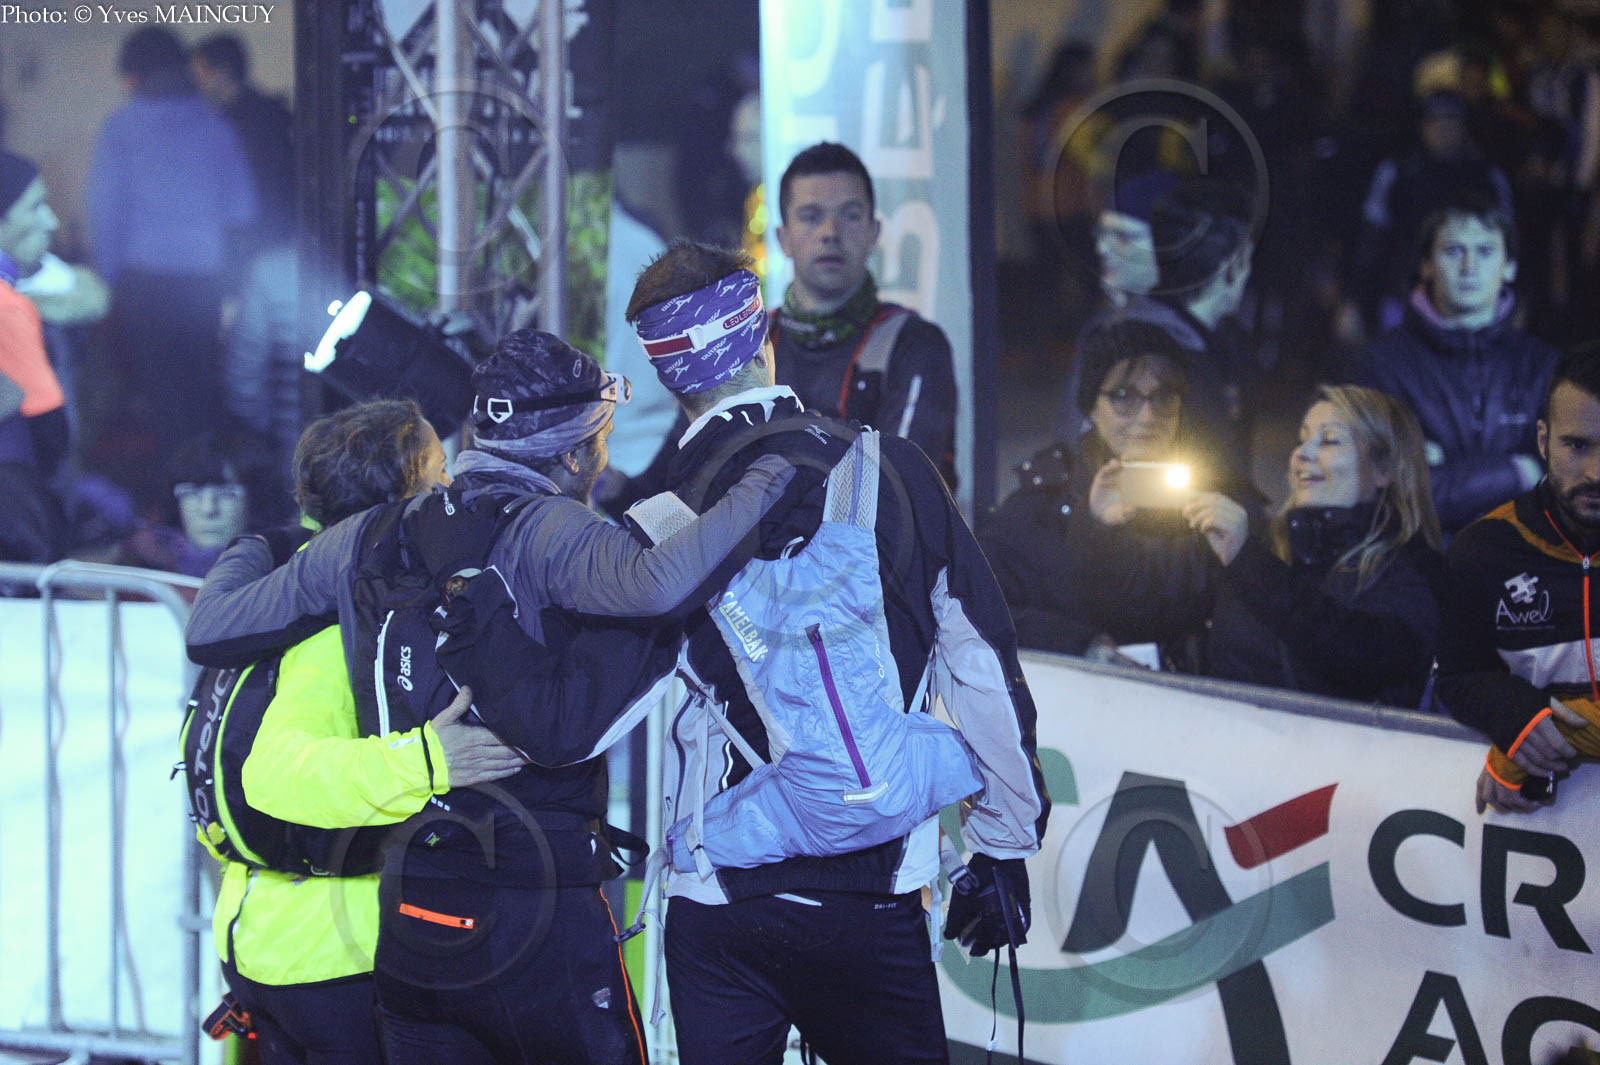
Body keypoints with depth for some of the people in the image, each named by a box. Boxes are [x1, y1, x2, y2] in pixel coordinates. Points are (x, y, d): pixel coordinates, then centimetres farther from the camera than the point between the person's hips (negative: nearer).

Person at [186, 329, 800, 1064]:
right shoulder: (542, 529, -10)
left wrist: (246, 554, 36)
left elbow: (209, 632, 15)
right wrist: (763, 486, -18)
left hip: (405, 916, 6)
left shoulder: (364, 541, 8)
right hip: (534, 912, -6)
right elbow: (657, 587, -30)